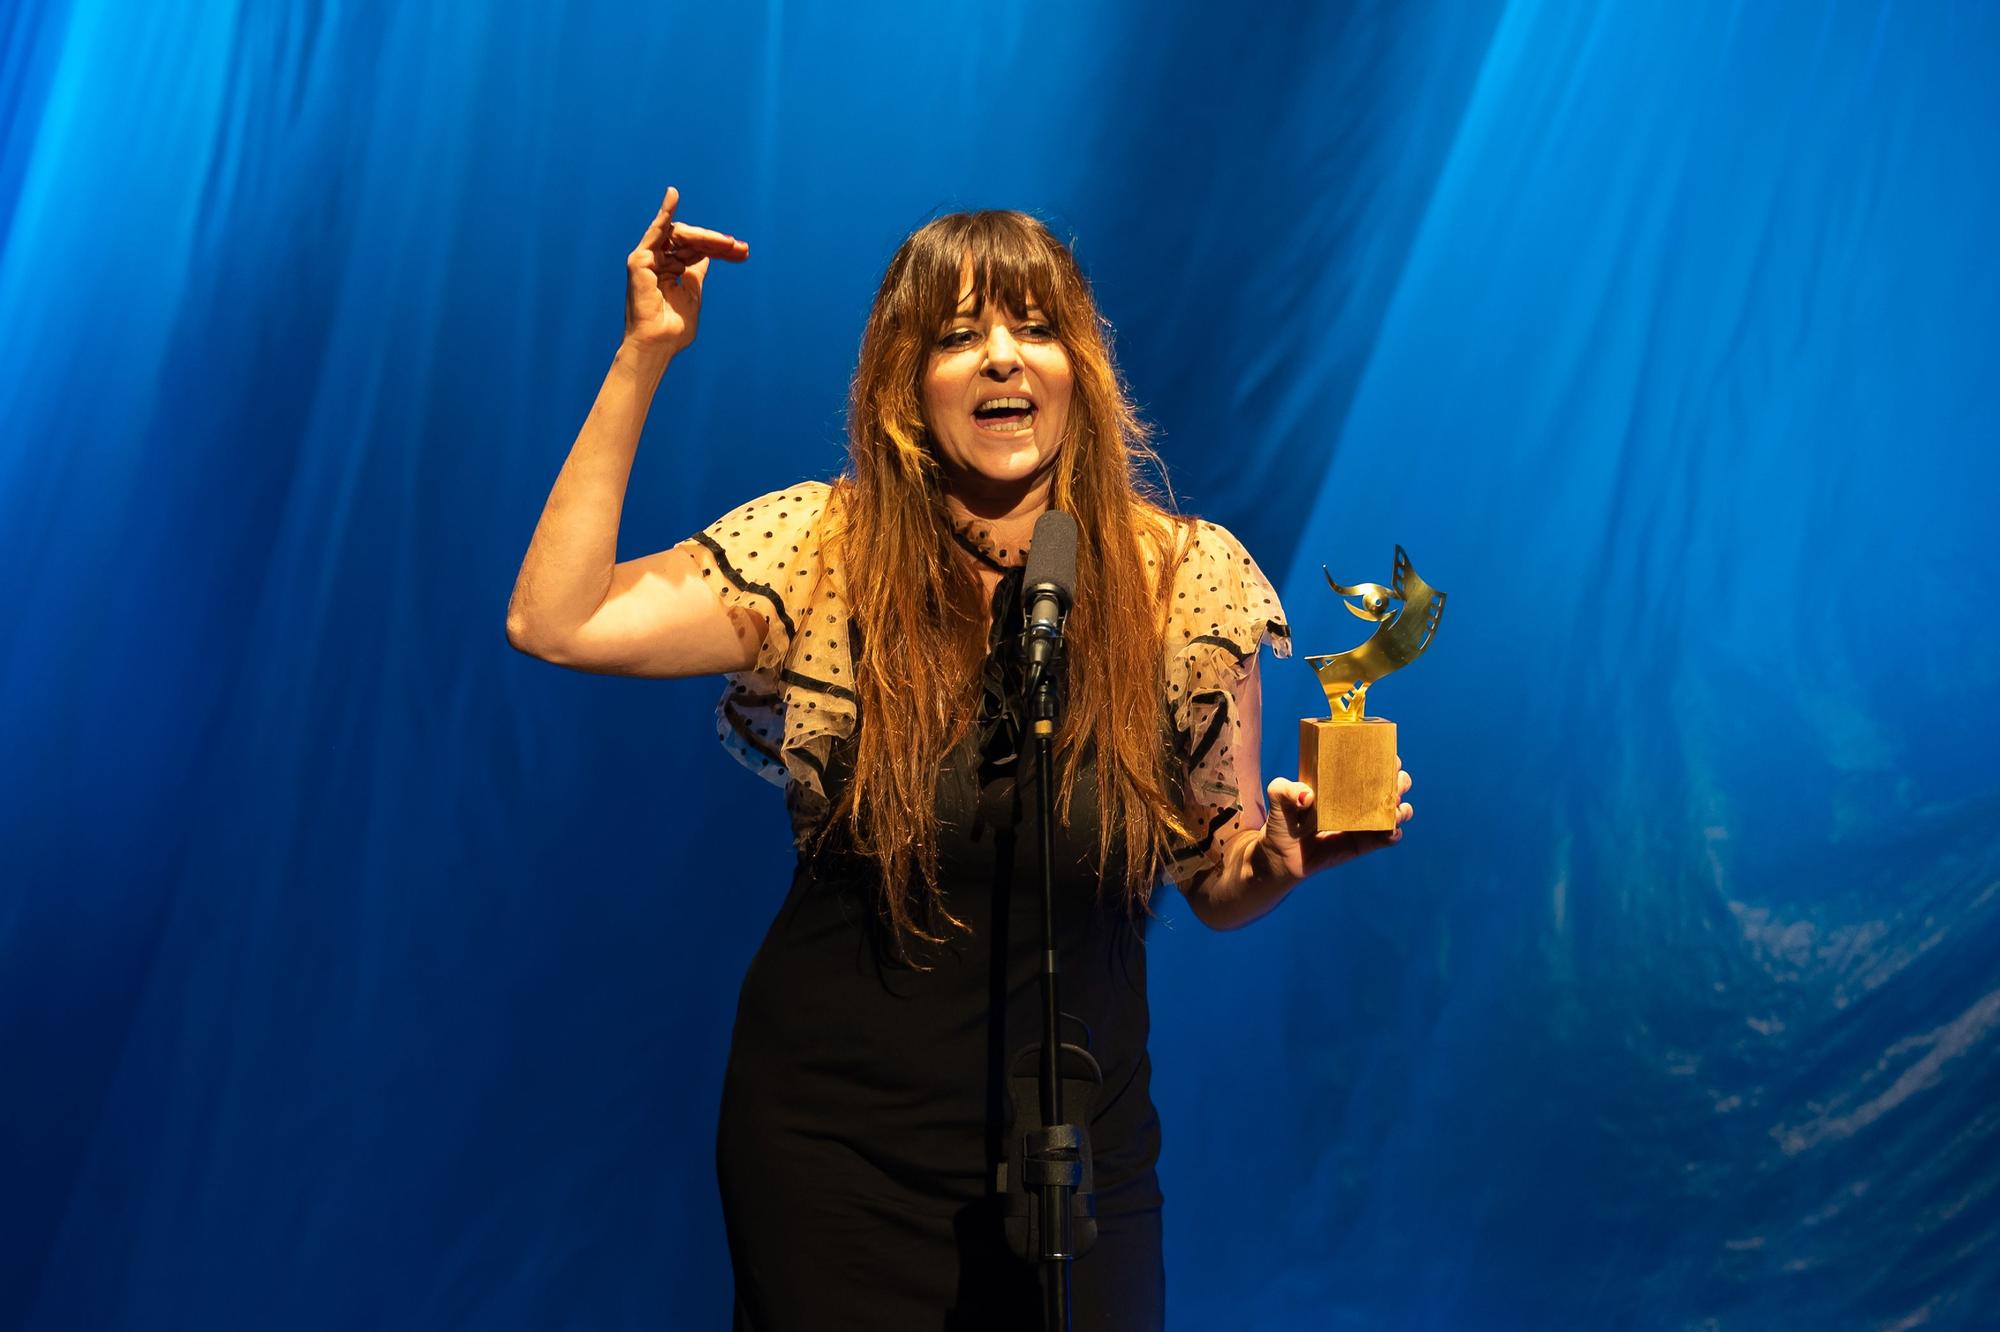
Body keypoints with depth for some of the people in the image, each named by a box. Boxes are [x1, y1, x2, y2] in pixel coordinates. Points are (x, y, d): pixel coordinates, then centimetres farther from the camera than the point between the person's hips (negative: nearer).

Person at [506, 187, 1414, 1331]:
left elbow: (1217, 889, 1)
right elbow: (555, 624, -16)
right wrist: (642, 362, -14)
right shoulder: (819, 551, -6)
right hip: (829, 1142, 0)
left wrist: (1285, 852, -23)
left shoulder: (1185, 580, -6)